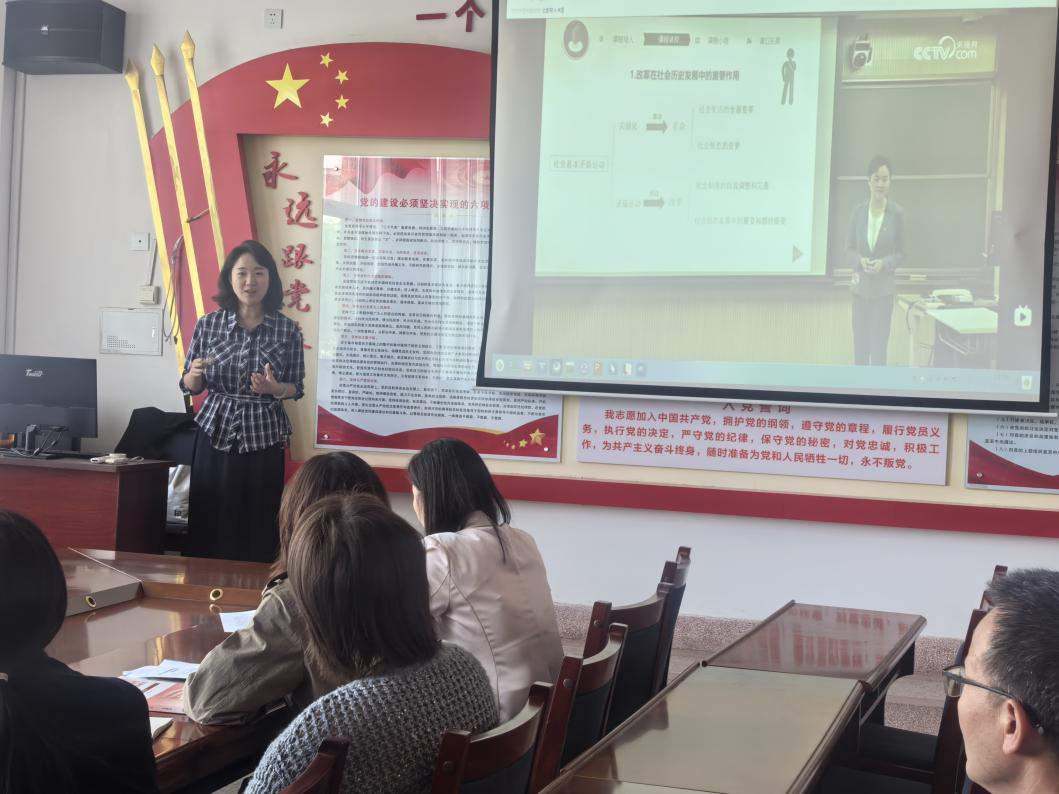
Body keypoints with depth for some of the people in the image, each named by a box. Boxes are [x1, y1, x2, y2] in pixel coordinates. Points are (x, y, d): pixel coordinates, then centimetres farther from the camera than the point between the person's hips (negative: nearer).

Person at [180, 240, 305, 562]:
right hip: (215, 434, 1)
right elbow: (190, 386, 8)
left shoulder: (288, 329, -2)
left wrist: (275, 388, -15)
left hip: (263, 438, -1)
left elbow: (296, 388, 6)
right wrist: (195, 373, -15)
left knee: (258, 528, -1)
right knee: (209, 524, 1)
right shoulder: (208, 324, 1)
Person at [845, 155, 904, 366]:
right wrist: (860, 261, -14)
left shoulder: (896, 213, -6)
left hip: (883, 288, -2)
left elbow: (900, 252, 2)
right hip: (860, 287, 2)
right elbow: (848, 249, 6)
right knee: (860, 347, 9)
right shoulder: (858, 211, -1)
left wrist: (884, 263, -16)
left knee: (879, 347, -3)